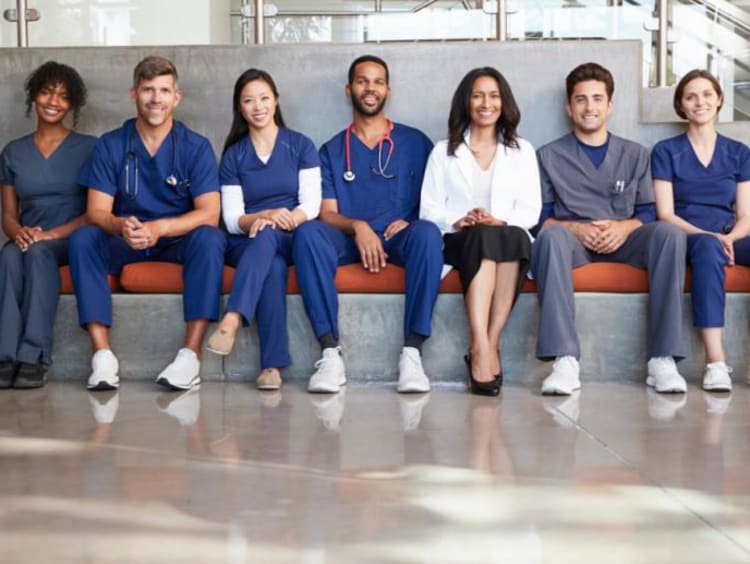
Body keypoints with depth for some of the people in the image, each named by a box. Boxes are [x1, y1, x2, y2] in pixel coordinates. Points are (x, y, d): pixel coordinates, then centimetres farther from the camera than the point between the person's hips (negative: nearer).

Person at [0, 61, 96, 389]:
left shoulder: (88, 148, 5)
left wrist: (53, 234, -17)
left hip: (72, 241, -2)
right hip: (28, 241, 3)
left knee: (39, 252, -36)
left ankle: (33, 357, -40)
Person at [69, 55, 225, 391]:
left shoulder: (195, 147, -3)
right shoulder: (110, 146, 2)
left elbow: (209, 213, -14)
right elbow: (97, 212, -6)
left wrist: (159, 228, -32)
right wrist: (121, 226, -31)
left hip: (179, 241, -1)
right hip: (124, 244, 2)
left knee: (209, 238, -32)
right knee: (83, 238, -27)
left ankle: (191, 355, -36)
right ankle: (102, 355, -33)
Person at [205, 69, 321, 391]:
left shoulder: (300, 146, 10)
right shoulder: (233, 156, 12)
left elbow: (312, 204, 0)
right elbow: (232, 219, 3)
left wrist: (287, 218, -22)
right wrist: (267, 215, -18)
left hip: (291, 240, 0)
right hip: (246, 244, 1)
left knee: (267, 236, -38)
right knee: (272, 264, -37)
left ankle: (232, 321, -56)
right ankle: (273, 364, -48)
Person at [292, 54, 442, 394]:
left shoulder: (415, 143, 16)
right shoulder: (332, 151, 17)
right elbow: (327, 213, 6)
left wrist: (409, 222, -10)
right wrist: (357, 226, -16)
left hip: (399, 239, 0)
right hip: (348, 240, 1)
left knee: (428, 232, -35)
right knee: (307, 232, -32)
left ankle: (412, 353, -37)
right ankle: (330, 353, -35)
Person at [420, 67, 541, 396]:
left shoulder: (522, 151, 21)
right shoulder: (444, 152, 19)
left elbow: (531, 210, 9)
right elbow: (429, 210, 9)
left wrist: (501, 221, -13)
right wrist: (459, 221, -12)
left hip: (510, 238, 1)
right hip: (459, 242, 0)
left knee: (512, 235, -37)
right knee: (482, 236, -37)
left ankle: (485, 348, -41)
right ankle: (484, 349, -49)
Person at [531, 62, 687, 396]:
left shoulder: (634, 155, 20)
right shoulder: (549, 157, 14)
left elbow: (648, 213, 13)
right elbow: (540, 217, 6)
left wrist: (623, 227, -10)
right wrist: (575, 228, -14)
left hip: (623, 242, 2)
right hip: (573, 242, -1)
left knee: (668, 233, -30)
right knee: (551, 235, -37)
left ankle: (662, 359, -34)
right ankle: (565, 362, -47)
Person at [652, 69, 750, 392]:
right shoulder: (666, 152, 10)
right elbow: (665, 214, 0)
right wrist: (708, 236, -16)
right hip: (684, 239, -2)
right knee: (708, 247, -39)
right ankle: (715, 362, -47)